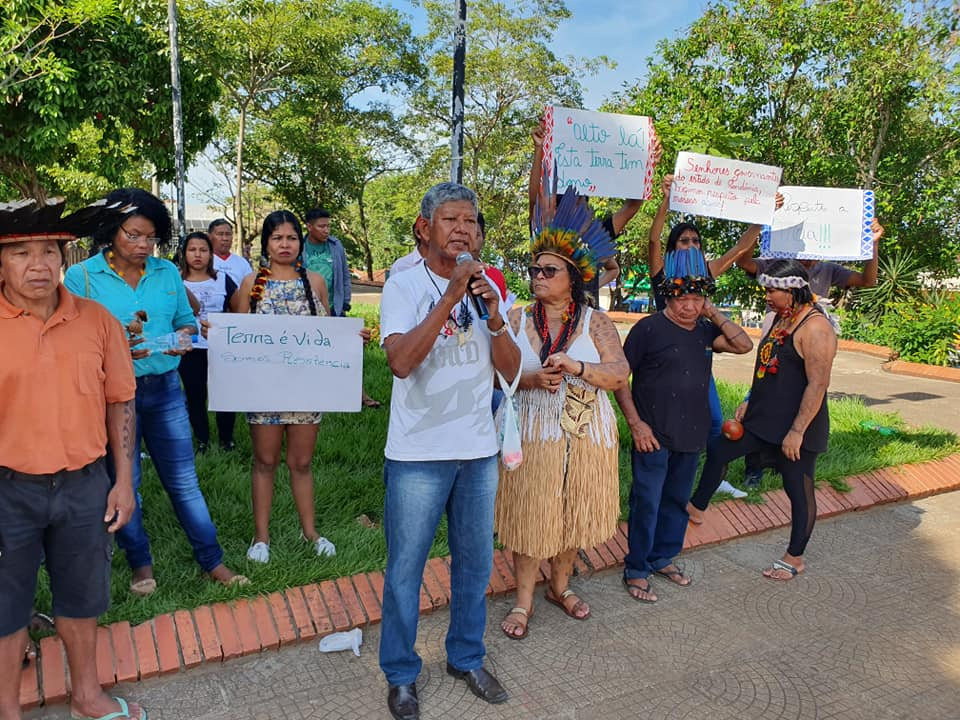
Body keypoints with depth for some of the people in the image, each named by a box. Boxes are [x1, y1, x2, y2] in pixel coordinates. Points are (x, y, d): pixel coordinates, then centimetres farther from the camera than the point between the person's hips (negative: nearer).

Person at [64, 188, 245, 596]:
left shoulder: (168, 272, 5)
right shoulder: (81, 276, -5)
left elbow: (186, 319, 12)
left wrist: (183, 335, -11)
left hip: (164, 389, 2)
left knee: (184, 480, 8)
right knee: (124, 483, 11)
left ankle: (212, 561, 18)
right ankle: (140, 563, 30)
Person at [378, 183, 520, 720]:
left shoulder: (486, 289, 6)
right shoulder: (404, 286, -8)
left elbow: (510, 370, 0)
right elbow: (401, 361, -23)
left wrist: (493, 314, -16)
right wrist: (450, 298, -25)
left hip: (479, 451, 5)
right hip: (419, 454, -4)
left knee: (476, 564, 17)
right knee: (406, 570, 7)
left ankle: (467, 658, 38)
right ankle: (402, 675, 28)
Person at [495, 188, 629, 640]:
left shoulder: (596, 323, -1)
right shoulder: (517, 320, 1)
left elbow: (620, 374, -11)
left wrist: (575, 367, -25)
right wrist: (532, 379, -21)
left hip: (584, 434, 1)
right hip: (531, 432, 0)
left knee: (572, 513, 13)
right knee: (529, 515, 5)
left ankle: (560, 585, 37)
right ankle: (523, 600, 23)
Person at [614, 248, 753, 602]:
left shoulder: (705, 331, 8)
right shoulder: (649, 328, -10)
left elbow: (745, 345, 2)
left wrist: (714, 314, -3)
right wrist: (635, 422, -15)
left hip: (691, 437, 6)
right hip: (654, 437, -6)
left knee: (677, 501, 17)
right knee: (646, 503, 2)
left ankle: (662, 558, 35)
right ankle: (636, 570, 15)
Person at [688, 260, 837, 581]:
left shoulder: (815, 327, -20)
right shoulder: (780, 318, 9)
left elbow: (818, 384, -22)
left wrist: (797, 431, -23)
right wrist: (750, 401, 14)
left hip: (795, 426, -9)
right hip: (763, 417, 9)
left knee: (798, 491, 7)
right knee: (716, 451, 11)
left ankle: (794, 559, 22)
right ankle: (696, 507, 28)